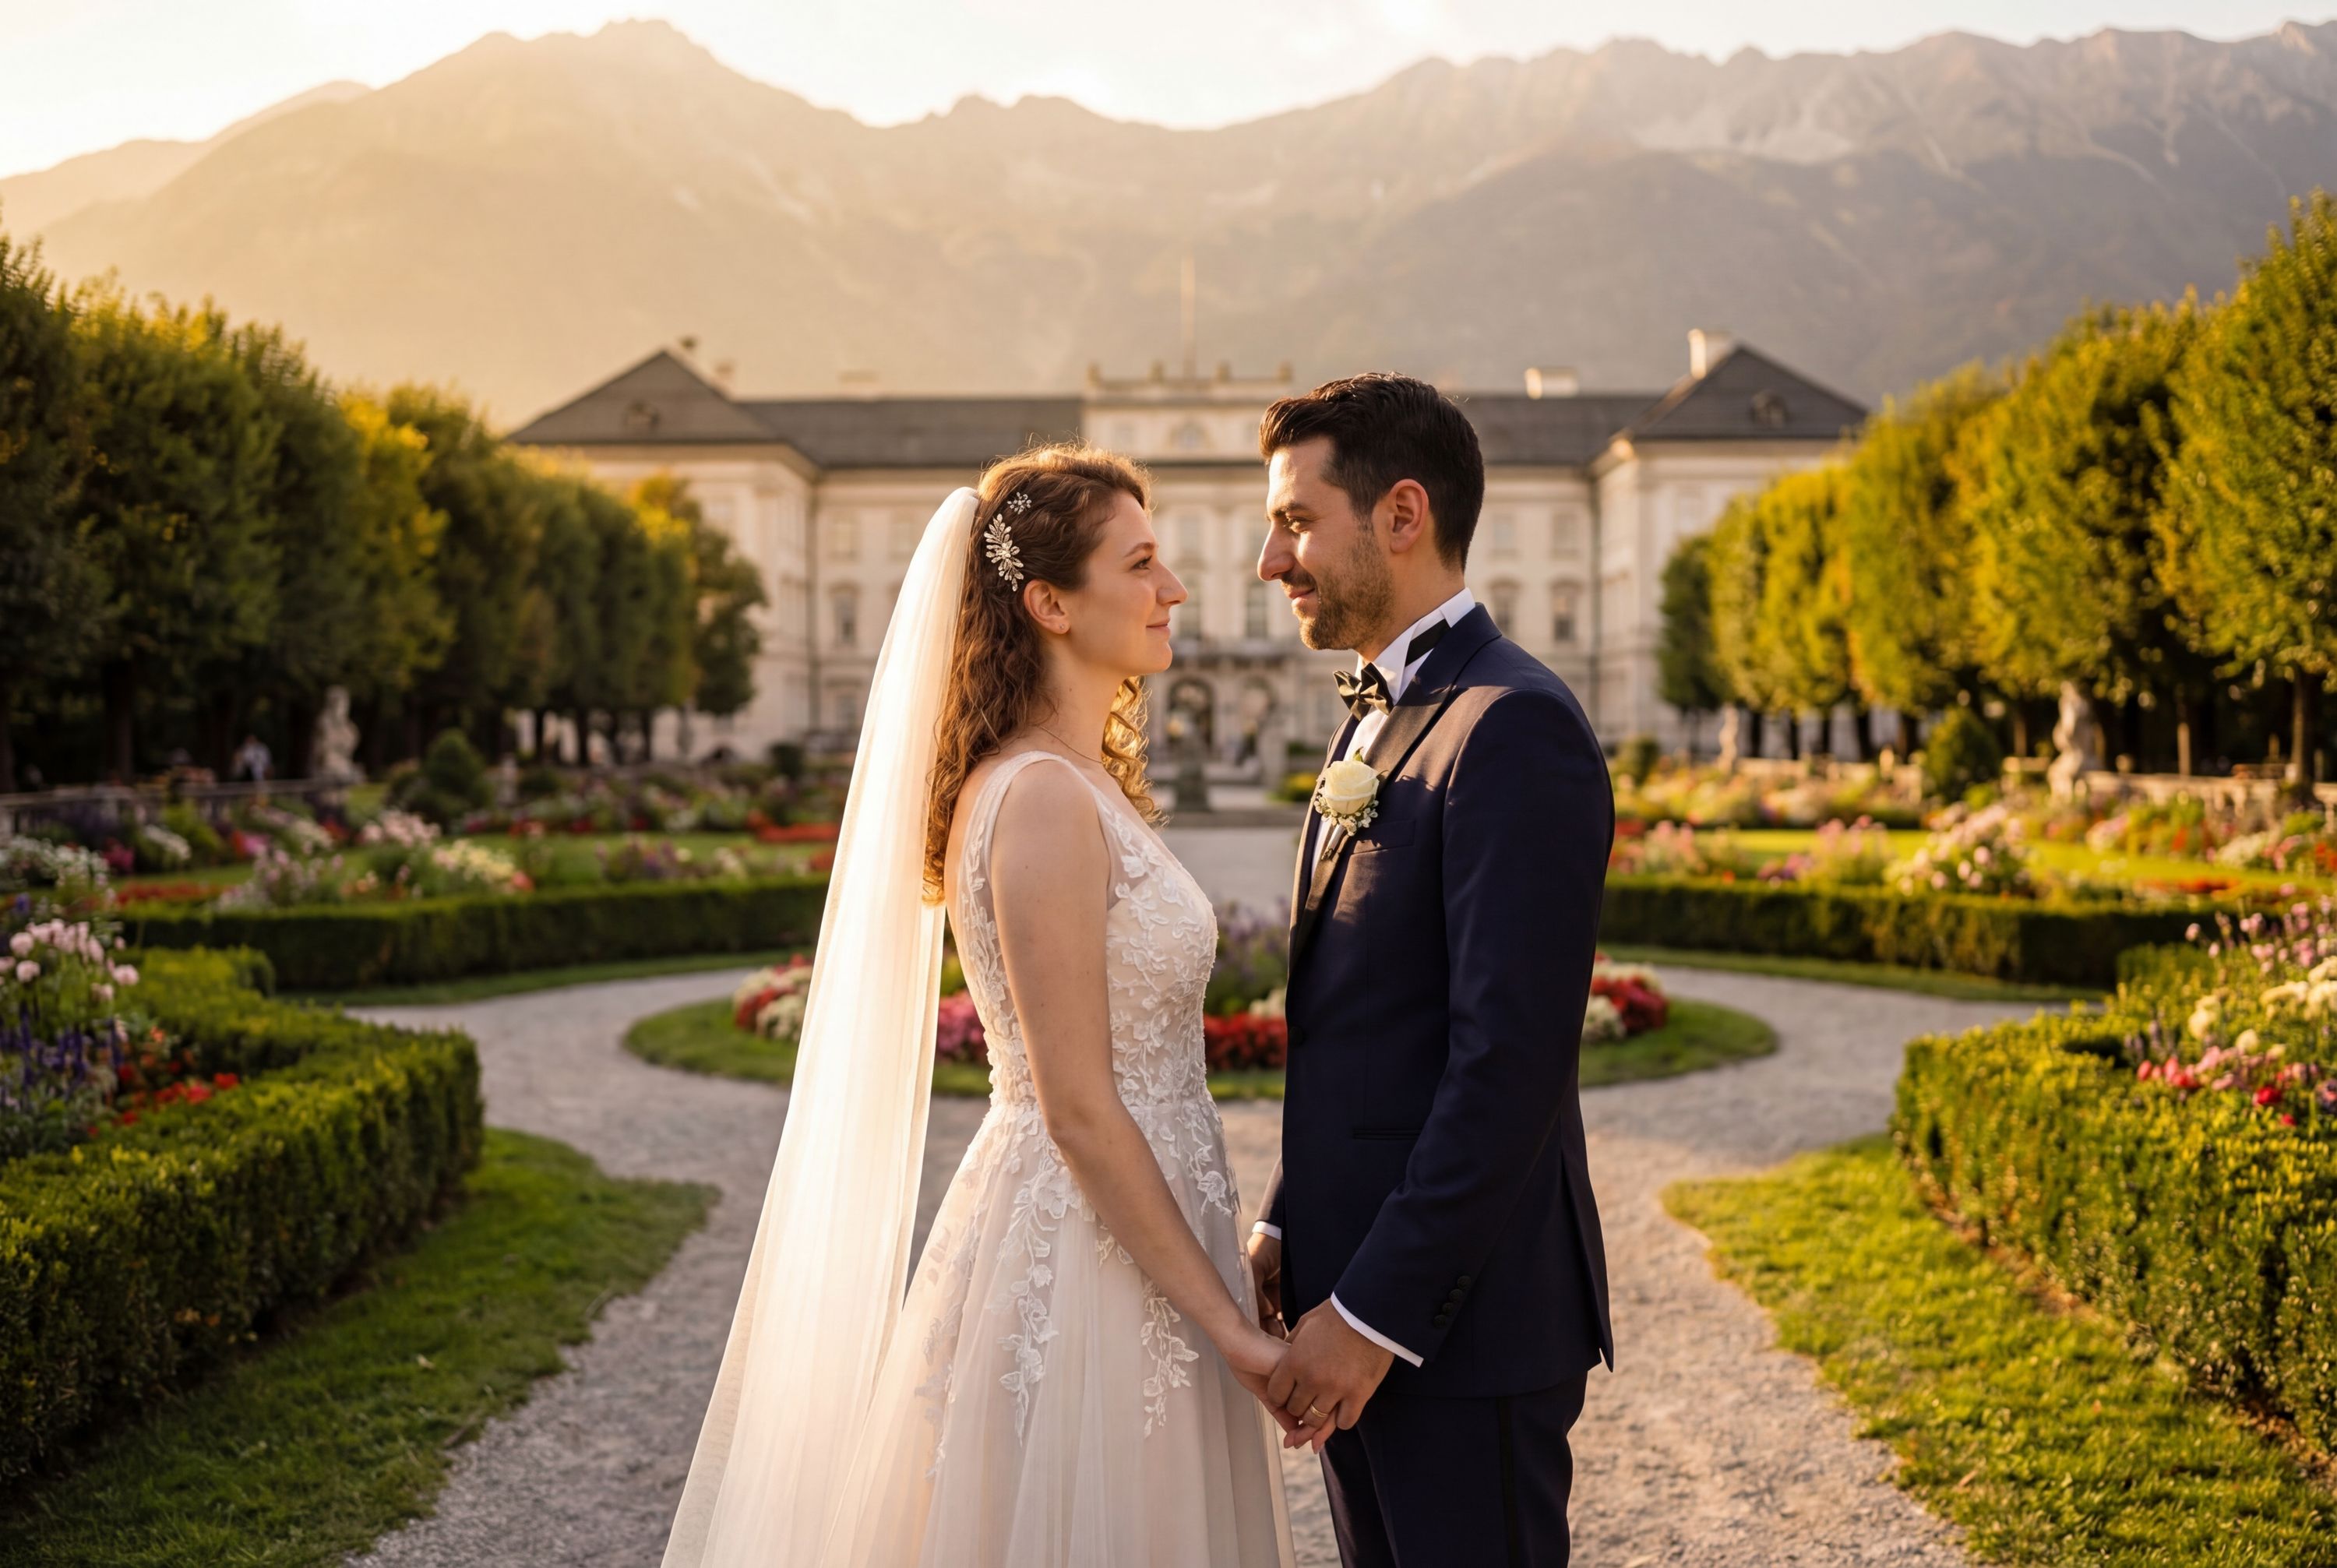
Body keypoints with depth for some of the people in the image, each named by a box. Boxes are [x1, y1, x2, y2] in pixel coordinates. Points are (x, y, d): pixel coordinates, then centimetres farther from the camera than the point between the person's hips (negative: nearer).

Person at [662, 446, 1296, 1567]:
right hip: (1087, 1268, -9)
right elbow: (1079, 1110, -21)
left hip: (1121, 1237, 10)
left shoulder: (1083, 782, 10)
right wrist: (1229, 1327, -16)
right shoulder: (1045, 800, -19)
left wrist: (1229, 1277, 18)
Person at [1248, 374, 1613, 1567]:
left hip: (1460, 1320, -9)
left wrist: (1376, 1313, -20)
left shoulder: (1514, 728, -17)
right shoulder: (1378, 718, 14)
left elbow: (1511, 1063, -22)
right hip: (1357, 1291, 9)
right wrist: (1288, 1227, 9)